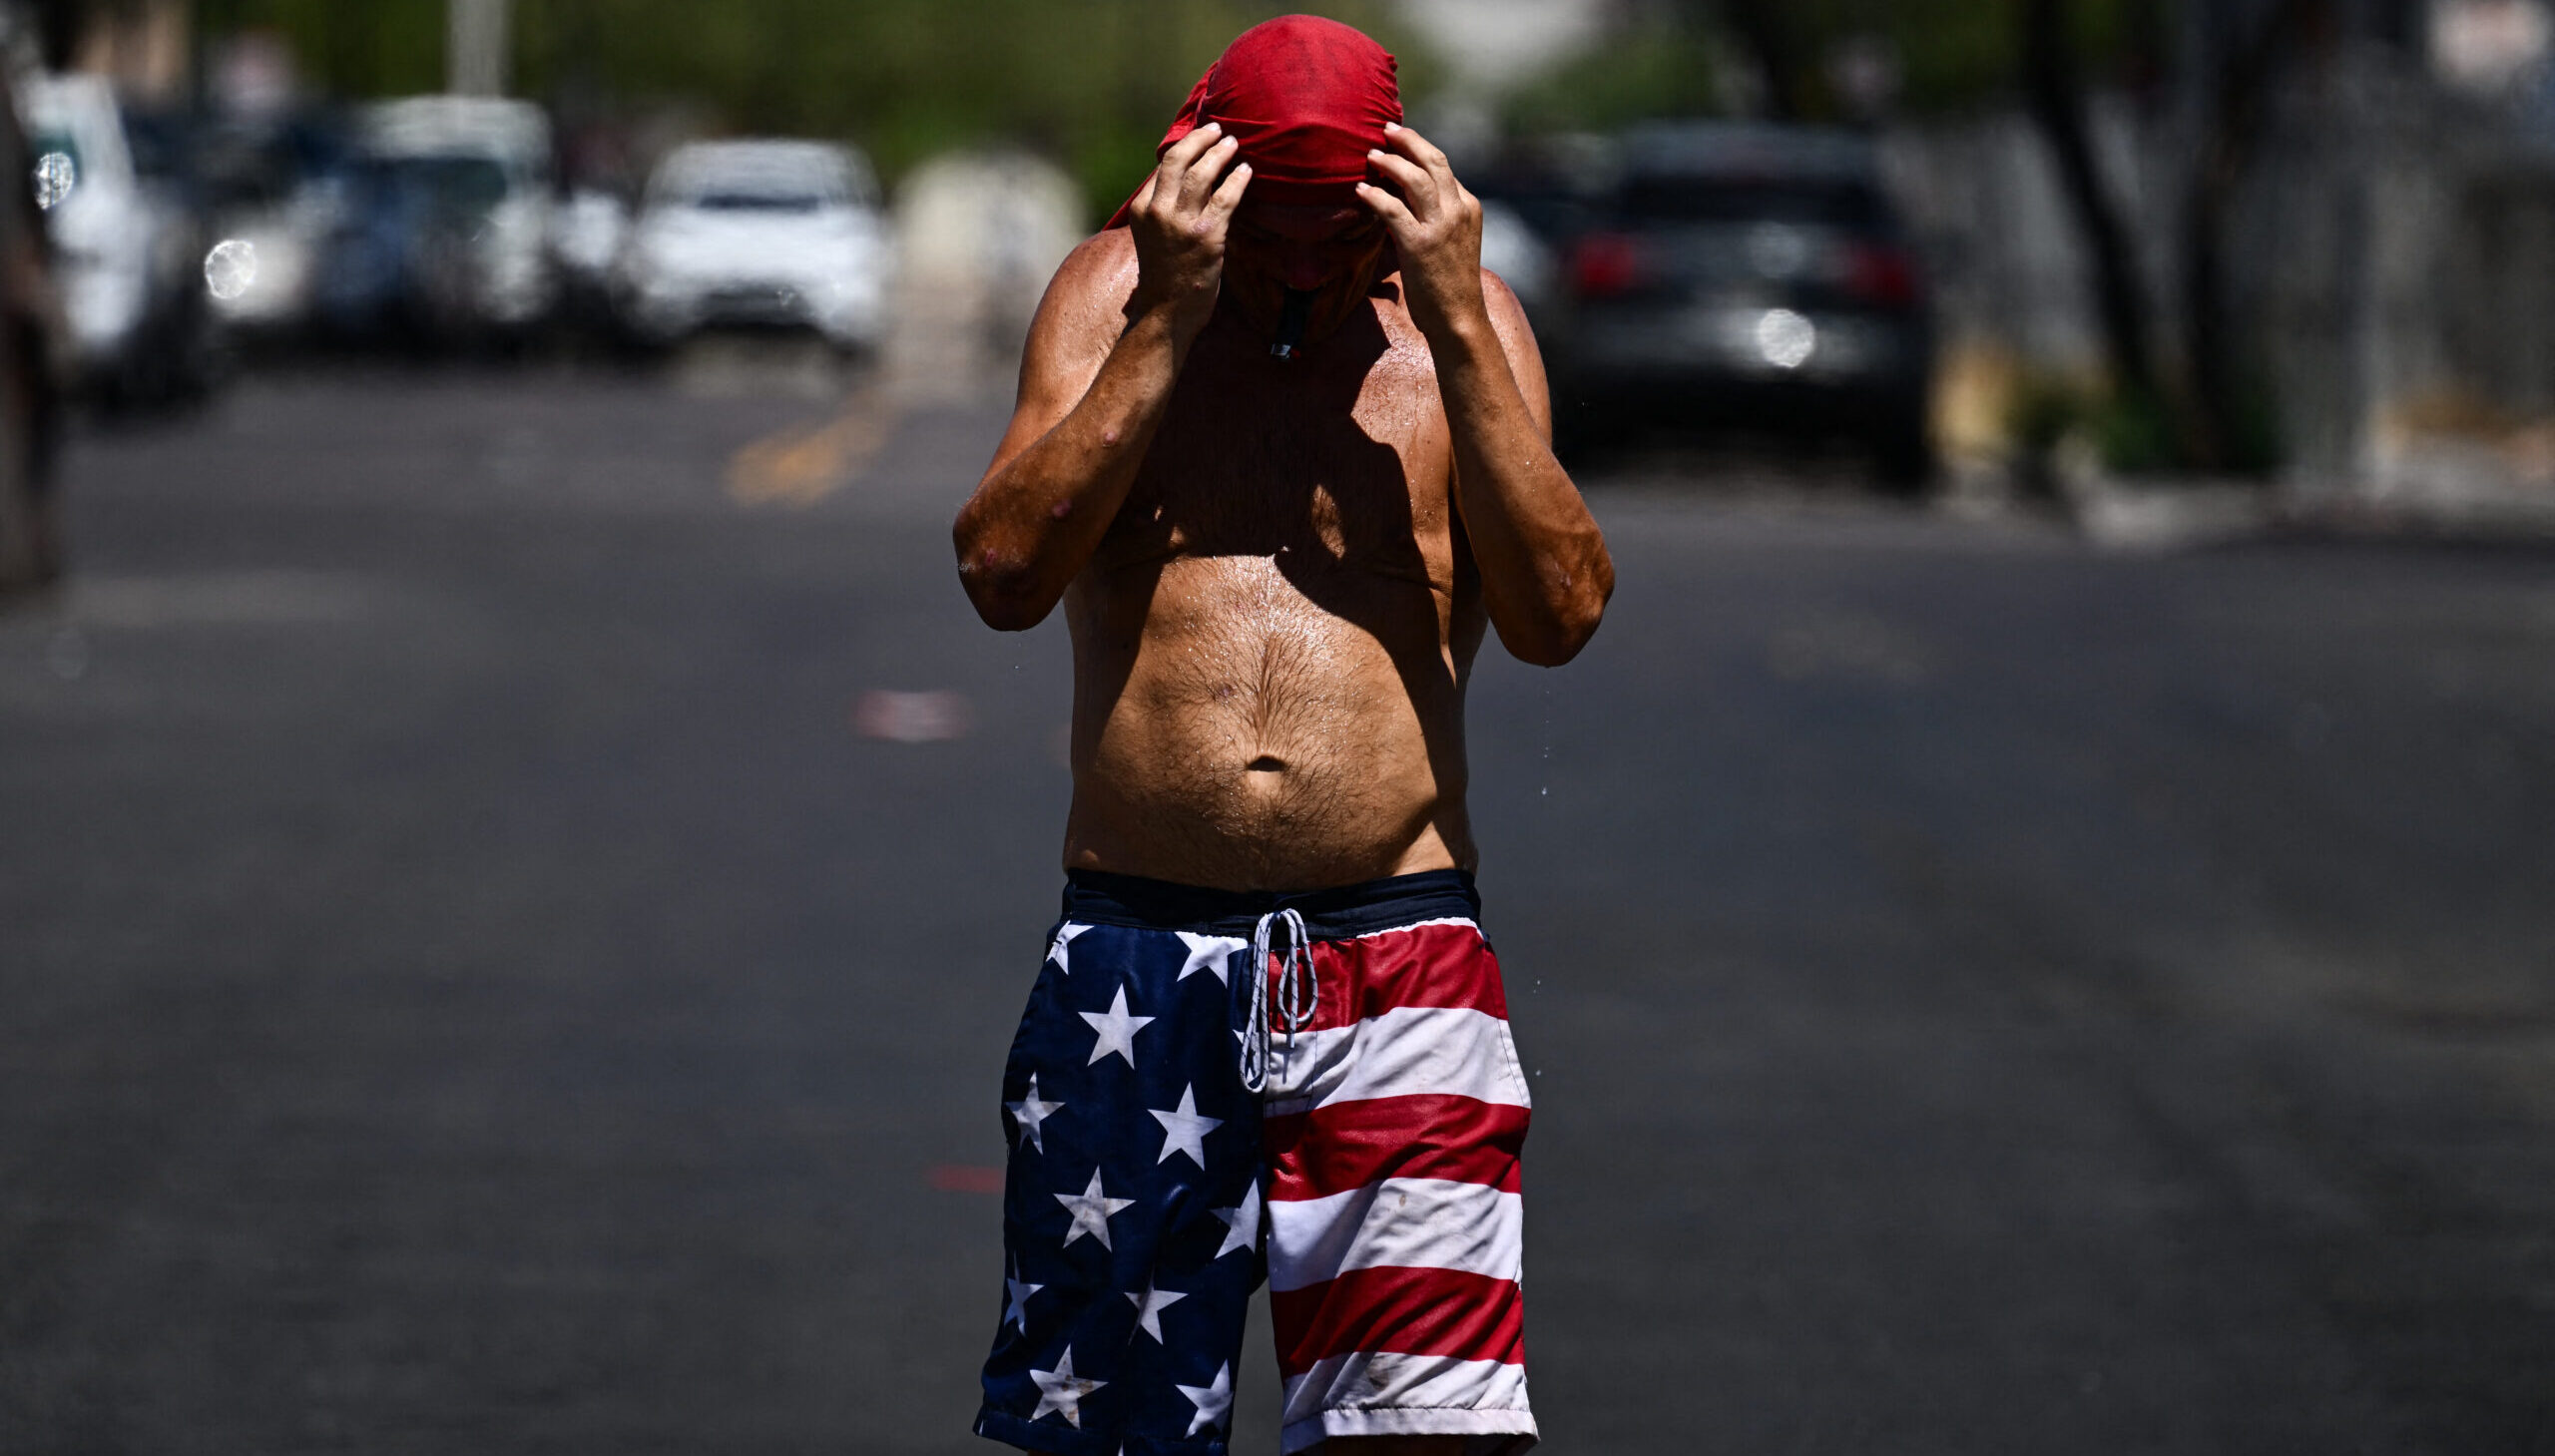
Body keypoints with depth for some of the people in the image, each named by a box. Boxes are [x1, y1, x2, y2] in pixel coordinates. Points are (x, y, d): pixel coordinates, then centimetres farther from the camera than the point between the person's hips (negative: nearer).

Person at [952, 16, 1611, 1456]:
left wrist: (1454, 329, -10)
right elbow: (1005, 574, -6)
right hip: (1136, 952, 1)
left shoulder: (1467, 317, 8)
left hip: (1396, 958, 0)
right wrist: (1170, 321, -11)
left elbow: (1561, 615, -4)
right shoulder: (1116, 289, 6)